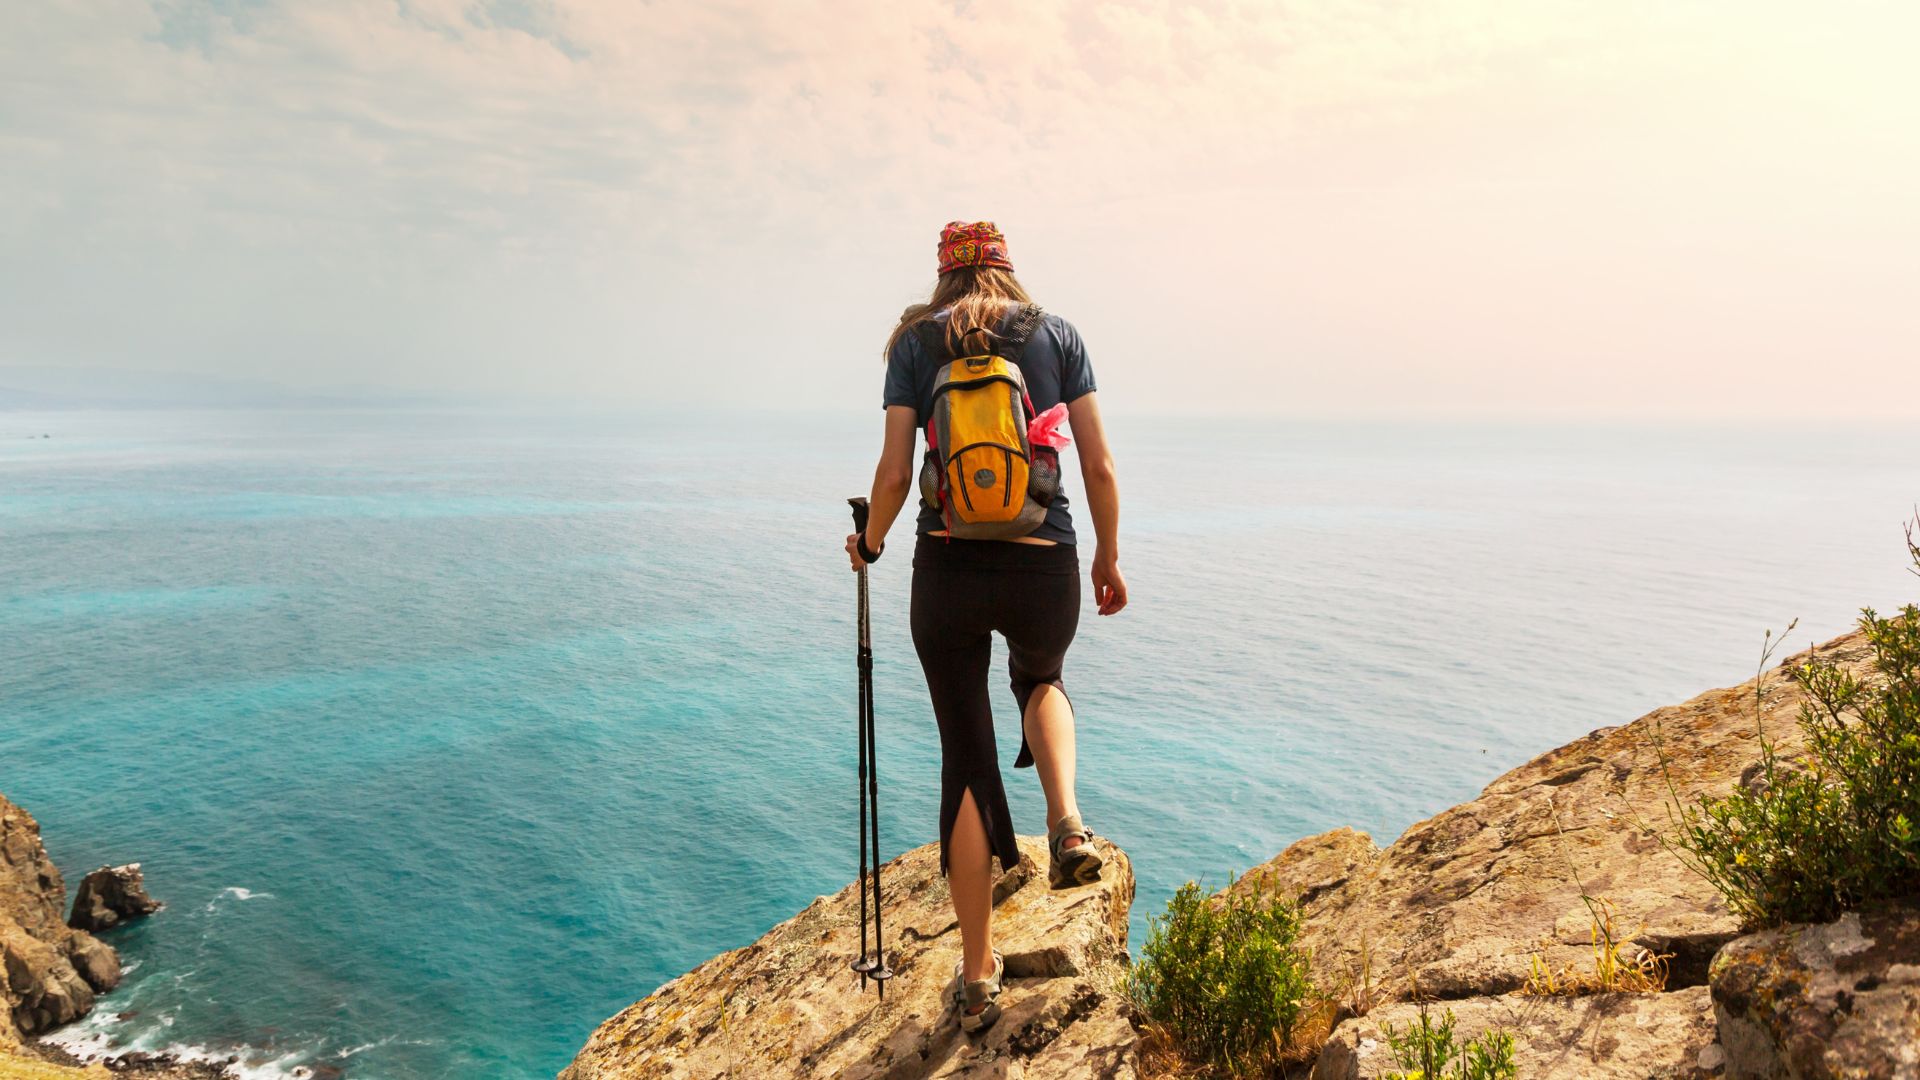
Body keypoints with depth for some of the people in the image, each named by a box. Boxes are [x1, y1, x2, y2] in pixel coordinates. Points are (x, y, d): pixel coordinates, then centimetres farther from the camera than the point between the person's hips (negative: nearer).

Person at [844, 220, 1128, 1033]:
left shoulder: (917, 342, 5)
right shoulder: (1057, 334, 6)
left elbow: (895, 472, -2)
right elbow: (1099, 464, 3)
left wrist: (869, 543, 17)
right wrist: (1108, 558, 16)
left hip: (948, 569, -1)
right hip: (1044, 569, 1)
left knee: (966, 756, 11)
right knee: (1040, 678, 35)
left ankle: (978, 977, 19)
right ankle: (1067, 826, 8)